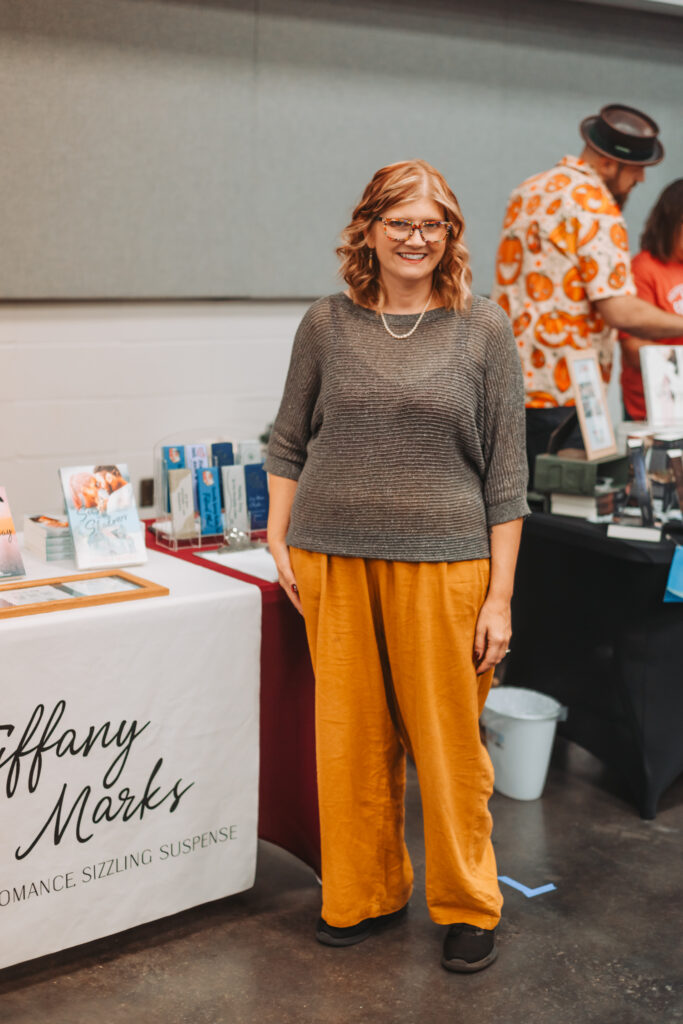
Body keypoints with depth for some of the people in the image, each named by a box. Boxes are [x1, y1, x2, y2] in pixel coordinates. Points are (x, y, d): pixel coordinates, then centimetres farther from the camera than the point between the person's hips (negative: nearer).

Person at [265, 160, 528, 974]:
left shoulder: (484, 330, 1)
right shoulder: (326, 324, 6)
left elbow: (505, 473, 0)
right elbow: (288, 444, 13)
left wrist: (499, 596, -4)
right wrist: (279, 543, 3)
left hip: (442, 565, -2)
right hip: (334, 562, 2)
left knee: (448, 742, 5)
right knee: (350, 738, 9)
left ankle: (468, 907, 25)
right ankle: (363, 896, 29)